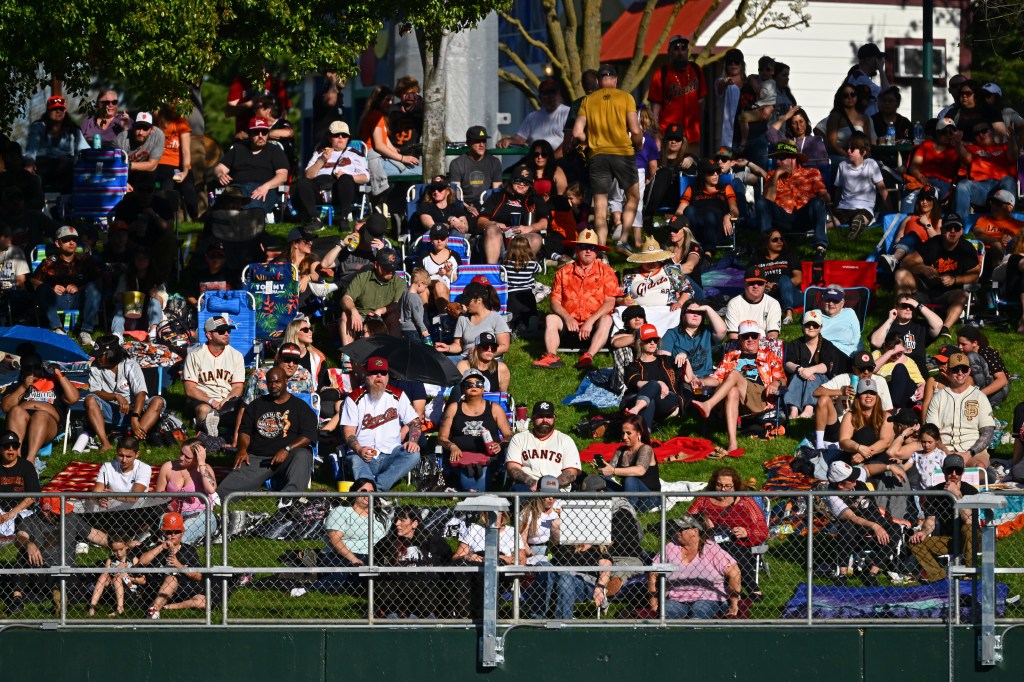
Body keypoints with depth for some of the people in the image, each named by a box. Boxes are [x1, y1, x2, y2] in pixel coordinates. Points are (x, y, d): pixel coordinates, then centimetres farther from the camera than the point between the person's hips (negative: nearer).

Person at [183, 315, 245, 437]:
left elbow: (238, 388, 7)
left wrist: (224, 402, -15)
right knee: (204, 409, -40)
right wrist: (211, 402, -17)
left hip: (228, 402, 2)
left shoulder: (236, 356, 11)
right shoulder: (195, 355, 3)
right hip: (203, 401, -2)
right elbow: (190, 390, -2)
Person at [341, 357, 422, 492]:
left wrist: (413, 441, -10)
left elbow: (414, 422, 13)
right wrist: (359, 449, -22)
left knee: (413, 455, -28)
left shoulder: (397, 396, 14)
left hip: (391, 454, 2)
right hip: (363, 455, -2)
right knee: (355, 461, -36)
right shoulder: (354, 399, 8)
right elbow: (349, 433, 0)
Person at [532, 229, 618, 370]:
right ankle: (552, 357, -42)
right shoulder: (564, 272, 10)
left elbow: (610, 303, -6)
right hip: (570, 325, 2)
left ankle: (588, 356, -49)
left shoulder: (606, 272, 4)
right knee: (551, 319, -23)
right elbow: (555, 301, 4)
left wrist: (590, 321, -17)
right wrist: (567, 318, -16)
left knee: (606, 320, -32)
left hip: (593, 328, -2)